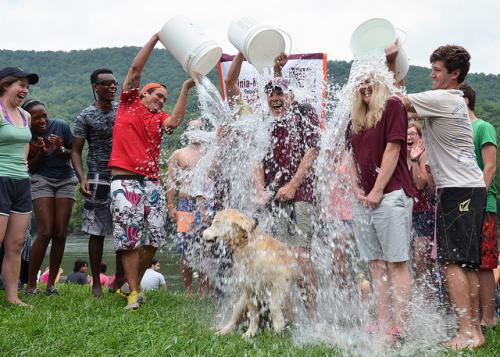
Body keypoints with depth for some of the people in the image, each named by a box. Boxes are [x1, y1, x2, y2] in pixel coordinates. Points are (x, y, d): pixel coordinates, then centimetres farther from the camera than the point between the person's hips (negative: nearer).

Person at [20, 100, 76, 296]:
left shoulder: (61, 126, -6)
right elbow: (30, 168, -1)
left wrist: (61, 149, -17)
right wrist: (42, 152, -18)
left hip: (65, 180, 2)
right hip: (41, 180, -2)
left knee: (60, 233, -3)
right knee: (45, 232, -12)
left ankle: (51, 283, 6)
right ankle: (31, 284, -3)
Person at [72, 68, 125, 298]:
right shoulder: (86, 116, 0)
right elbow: (76, 151, -2)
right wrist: (82, 177, -17)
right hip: (99, 181, -4)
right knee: (97, 232, -1)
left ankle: (119, 281, 17)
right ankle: (96, 284, 7)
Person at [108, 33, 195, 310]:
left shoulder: (159, 118, 17)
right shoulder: (129, 104, 11)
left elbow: (174, 122, -6)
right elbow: (136, 69, 5)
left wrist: (186, 89, -6)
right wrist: (156, 37, 4)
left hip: (152, 183, 4)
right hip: (125, 181, -4)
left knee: (153, 239, 2)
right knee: (129, 239, -5)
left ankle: (134, 282, 22)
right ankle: (134, 293, -1)